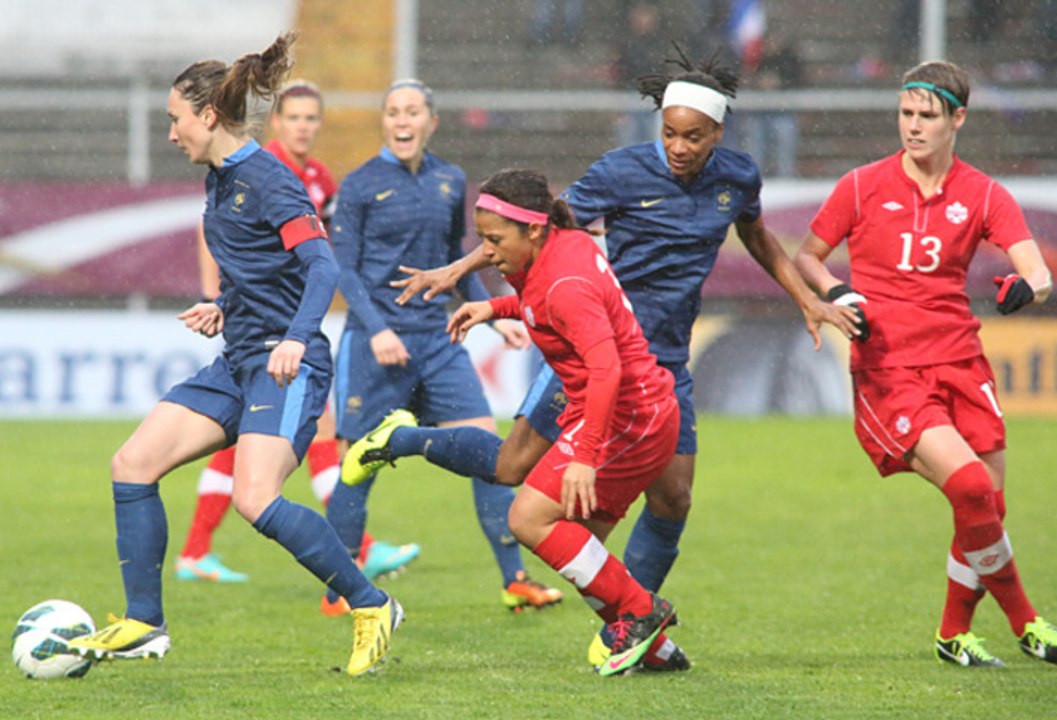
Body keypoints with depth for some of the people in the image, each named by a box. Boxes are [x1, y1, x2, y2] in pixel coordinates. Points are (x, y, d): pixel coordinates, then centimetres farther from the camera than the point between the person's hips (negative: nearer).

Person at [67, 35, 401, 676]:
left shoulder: (267, 179, -14)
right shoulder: (220, 179, 14)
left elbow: (322, 265, -24)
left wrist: (297, 337, -36)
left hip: (286, 365, -10)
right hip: (239, 362, 10)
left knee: (256, 501, -24)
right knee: (134, 464, 2)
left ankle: (372, 607, -10)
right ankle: (143, 625, 8)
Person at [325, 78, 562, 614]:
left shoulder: (450, 183, 10)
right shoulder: (360, 186, -3)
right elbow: (344, 270, -5)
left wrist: (495, 317, 14)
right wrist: (376, 329, -18)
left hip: (436, 336, 4)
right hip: (376, 341, -4)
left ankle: (514, 581, 1)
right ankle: (339, 593, 9)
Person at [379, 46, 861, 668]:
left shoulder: (738, 177, -1)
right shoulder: (624, 172, -14)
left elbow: (758, 239, 22)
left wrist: (809, 301, 18)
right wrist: (457, 271, -13)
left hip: (667, 361, 4)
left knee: (672, 498, -1)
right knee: (512, 470, -13)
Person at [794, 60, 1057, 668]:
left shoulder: (984, 195, 6)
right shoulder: (863, 186, 2)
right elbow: (806, 258, 10)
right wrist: (838, 294, -10)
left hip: (959, 362, 3)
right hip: (887, 368, -3)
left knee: (989, 505, -1)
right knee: (969, 485, -22)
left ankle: (955, 634, 22)